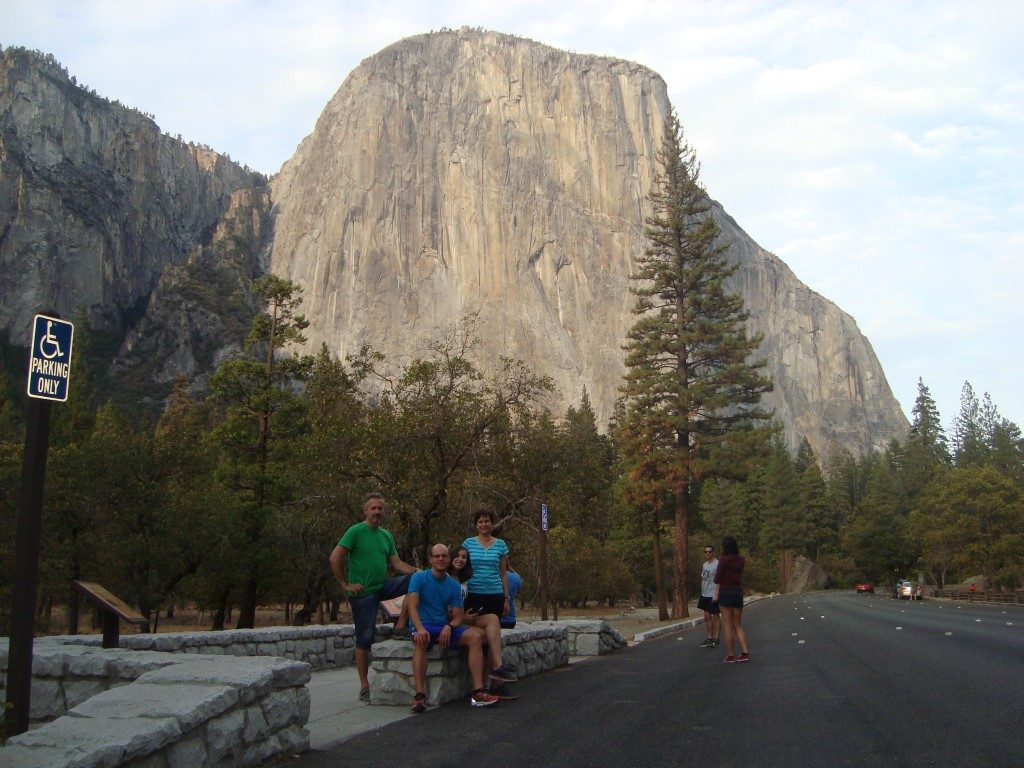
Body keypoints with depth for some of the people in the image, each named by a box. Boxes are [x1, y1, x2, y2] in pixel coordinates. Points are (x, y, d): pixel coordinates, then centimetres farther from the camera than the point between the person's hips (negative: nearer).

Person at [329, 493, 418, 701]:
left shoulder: (387, 535, 12)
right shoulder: (356, 531, -8)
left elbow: (396, 563, 10)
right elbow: (335, 558, -13)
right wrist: (345, 584, -13)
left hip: (383, 586, 6)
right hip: (363, 593, -6)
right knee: (365, 639, -2)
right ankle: (364, 686, 9)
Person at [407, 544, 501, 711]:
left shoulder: (454, 585, 12)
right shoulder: (419, 578, -1)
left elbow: (458, 616, 7)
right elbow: (412, 607, -13)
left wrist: (449, 626, -18)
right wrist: (420, 629, -32)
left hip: (445, 627, 5)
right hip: (423, 625, -4)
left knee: (475, 636, -19)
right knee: (421, 641, -39)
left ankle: (477, 693, -26)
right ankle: (420, 695, -43)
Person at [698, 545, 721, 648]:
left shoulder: (717, 564, -12)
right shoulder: (704, 565, 14)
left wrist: (716, 594, -21)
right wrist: (702, 593, 17)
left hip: (713, 595, -8)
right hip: (705, 595, 8)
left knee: (716, 616, 2)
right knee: (707, 617, 9)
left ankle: (716, 638, 8)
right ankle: (709, 638, 15)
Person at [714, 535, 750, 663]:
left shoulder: (723, 560, -13)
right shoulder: (741, 560, 4)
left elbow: (717, 579, -13)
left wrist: (717, 577, 11)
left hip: (725, 592, -5)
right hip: (738, 592, 6)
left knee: (728, 626, 1)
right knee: (738, 626, 13)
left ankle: (730, 655, 3)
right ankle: (745, 653, 4)